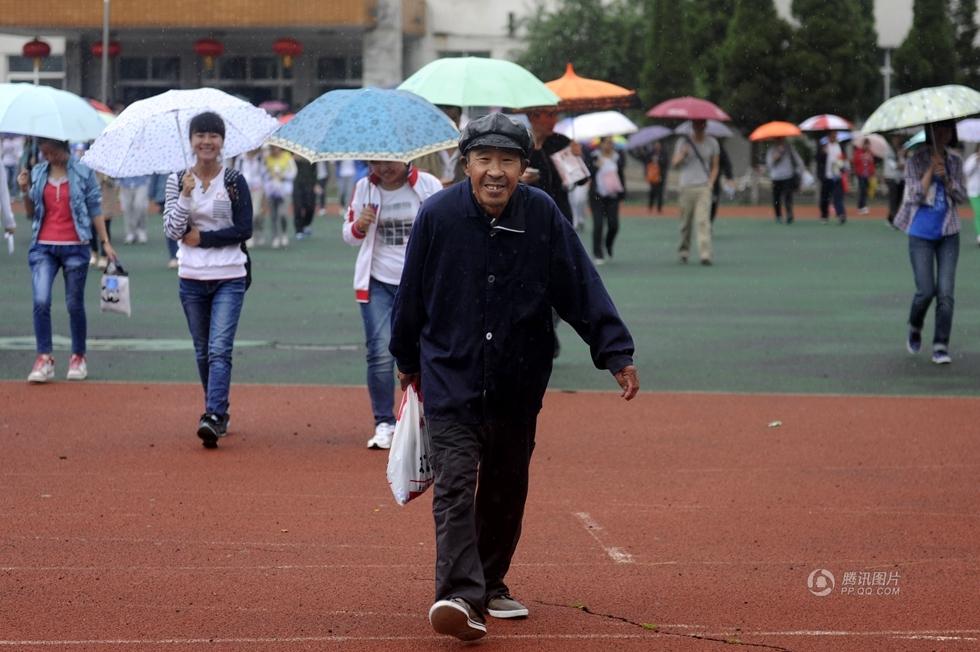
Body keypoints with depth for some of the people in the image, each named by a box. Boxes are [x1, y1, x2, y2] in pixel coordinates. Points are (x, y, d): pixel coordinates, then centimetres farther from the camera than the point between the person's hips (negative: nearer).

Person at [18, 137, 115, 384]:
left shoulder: (83, 173, 0)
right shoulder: (38, 173, 8)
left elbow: (95, 209, 2)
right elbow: (31, 212, 12)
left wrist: (105, 242, -3)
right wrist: (25, 191, -5)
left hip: (75, 246, -2)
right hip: (43, 246, 2)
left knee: (75, 305, 6)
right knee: (41, 301, -14)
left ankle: (78, 357, 19)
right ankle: (44, 358, -11)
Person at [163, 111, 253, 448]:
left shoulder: (234, 180, -2)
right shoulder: (178, 180, 4)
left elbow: (244, 230, -6)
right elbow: (172, 230, -4)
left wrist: (202, 238, -9)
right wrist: (186, 195, -16)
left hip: (229, 278, -3)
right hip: (192, 278, 3)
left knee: (219, 350, -15)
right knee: (203, 352, 12)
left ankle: (213, 418, -24)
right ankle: (218, 414, 25)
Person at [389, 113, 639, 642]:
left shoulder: (543, 216, -7)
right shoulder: (437, 216, -9)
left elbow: (582, 289, -5)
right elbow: (412, 296, 4)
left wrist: (616, 354, -11)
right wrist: (407, 361, 15)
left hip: (518, 384, 3)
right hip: (451, 378, -3)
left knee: (506, 490, 15)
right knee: (455, 486, -15)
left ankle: (491, 585, 31)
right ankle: (460, 595, -24)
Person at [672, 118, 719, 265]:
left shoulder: (712, 143, 9)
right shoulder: (683, 142, 7)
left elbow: (715, 166, 14)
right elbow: (674, 164, 7)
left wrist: (710, 183, 0)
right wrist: (681, 156, -14)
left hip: (704, 187, -1)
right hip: (686, 187, 1)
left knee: (703, 221, -13)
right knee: (686, 222, 5)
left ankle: (705, 255, -19)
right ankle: (683, 251, 22)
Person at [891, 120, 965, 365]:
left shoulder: (955, 161, 6)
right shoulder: (916, 160, -4)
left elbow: (961, 196, 1)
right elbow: (915, 195, -12)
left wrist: (945, 177, -14)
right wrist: (931, 169, -18)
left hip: (948, 234, 3)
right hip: (921, 235, -3)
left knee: (946, 292, -6)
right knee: (926, 291, -5)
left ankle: (941, 346, -2)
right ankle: (915, 328, 25)